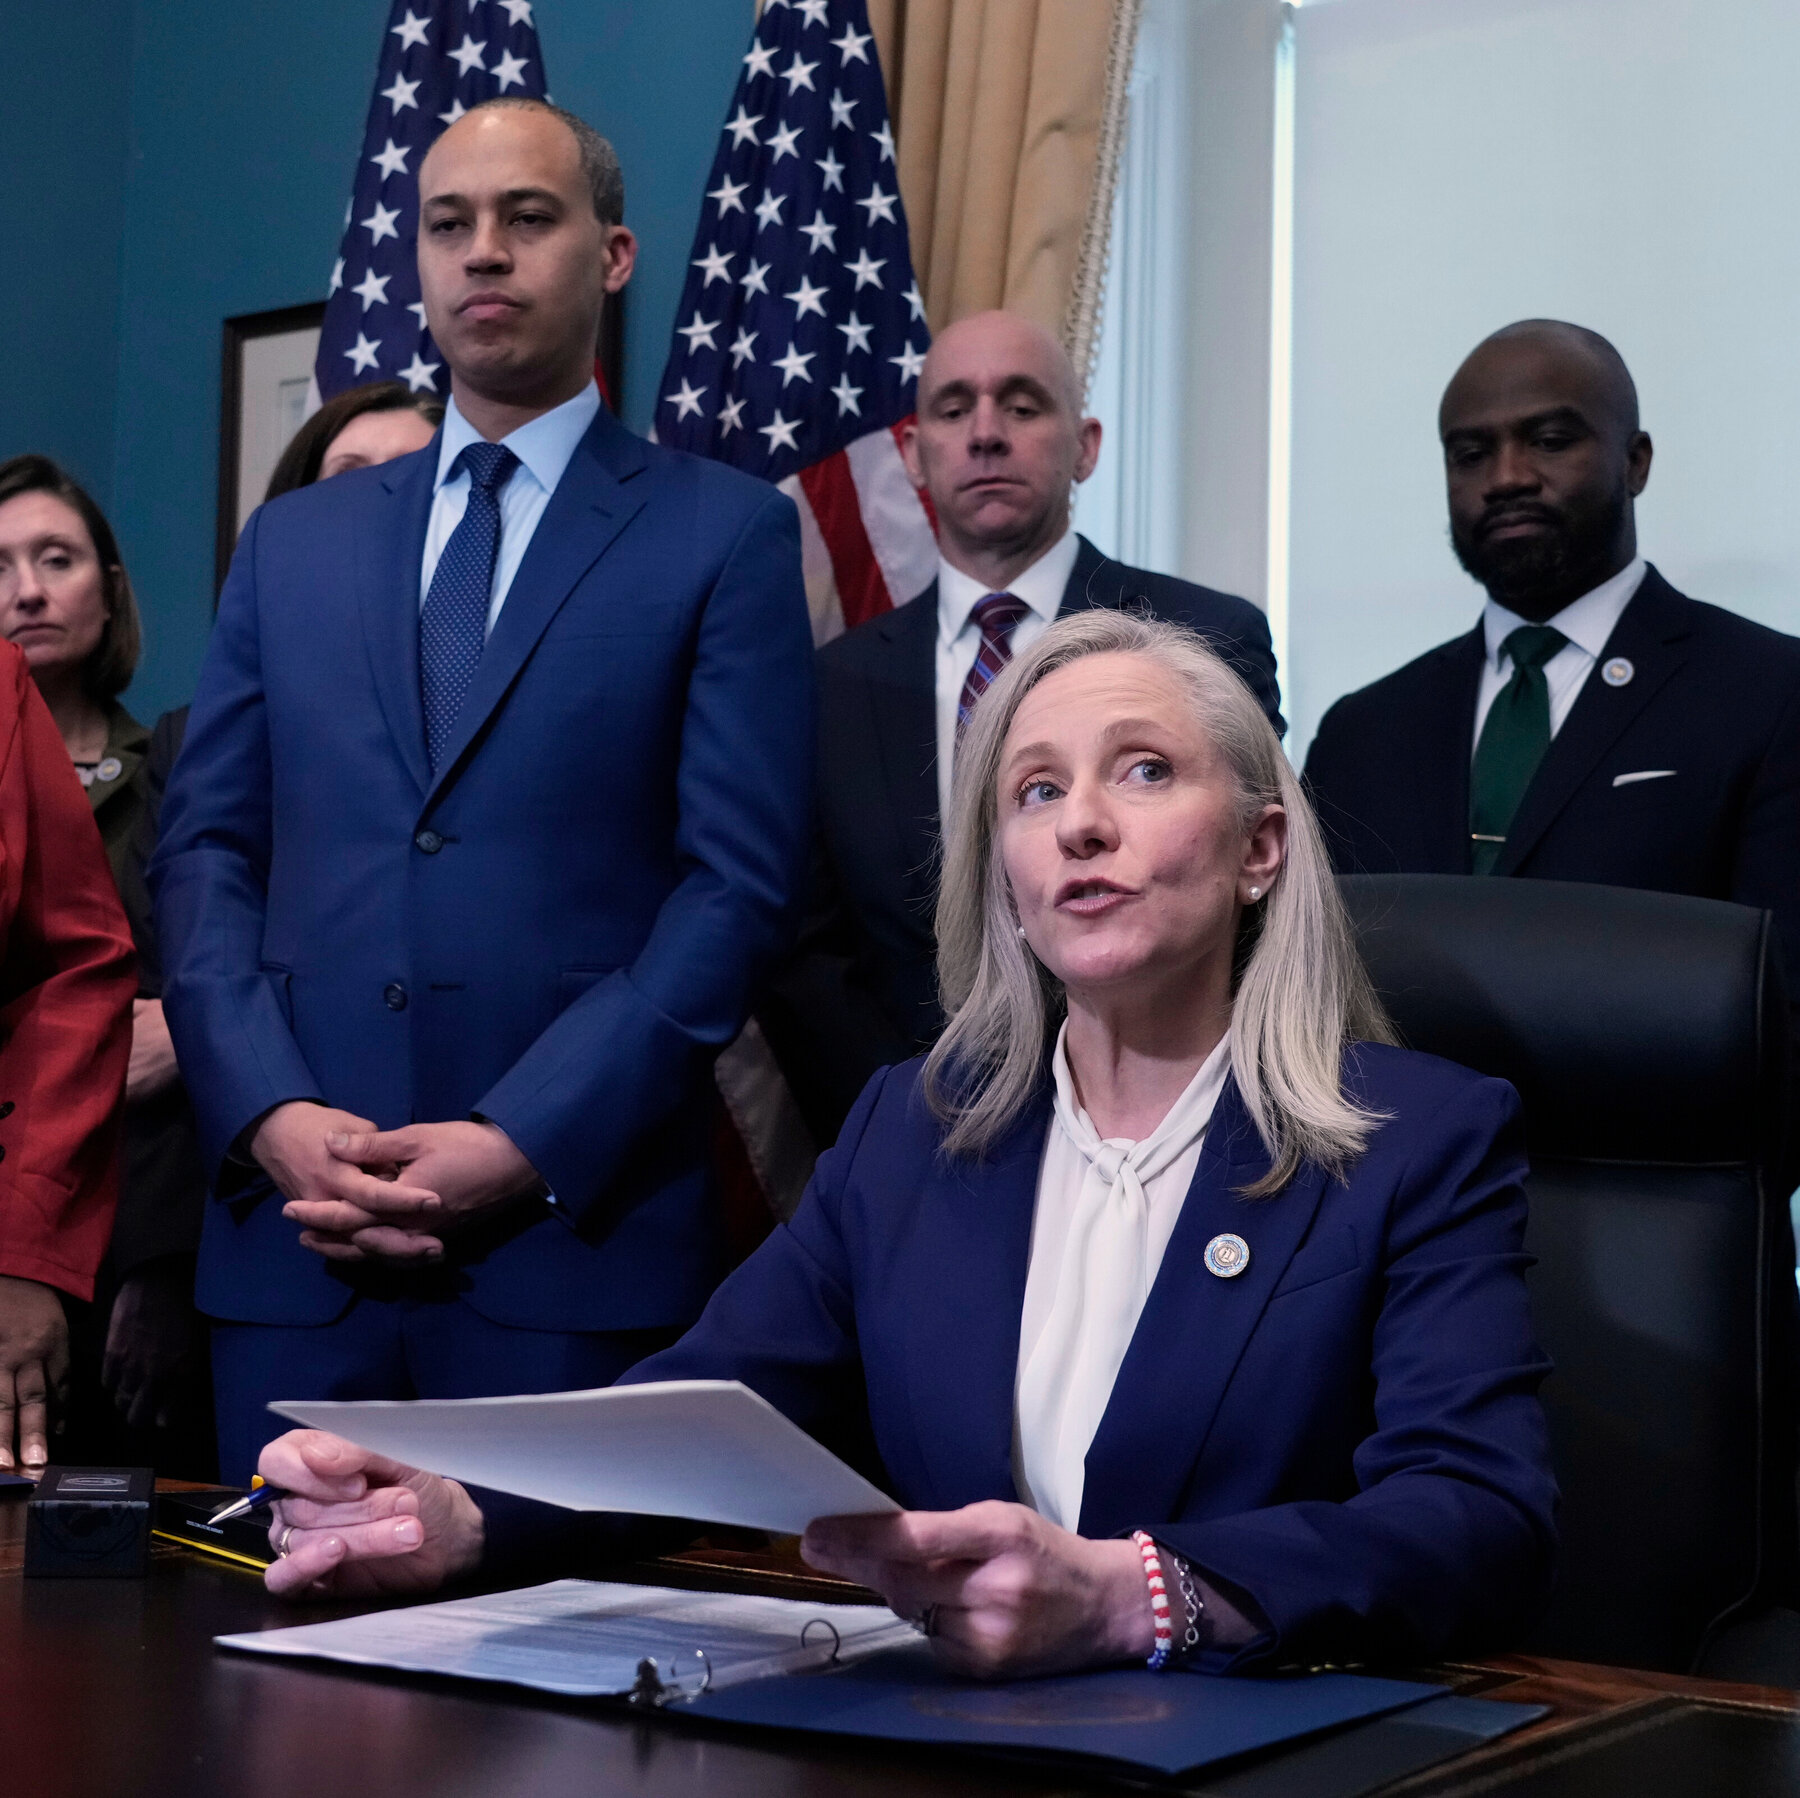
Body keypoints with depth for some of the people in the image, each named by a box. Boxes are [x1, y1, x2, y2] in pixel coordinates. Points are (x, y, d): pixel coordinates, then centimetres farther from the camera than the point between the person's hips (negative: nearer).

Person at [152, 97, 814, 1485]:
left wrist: (527, 1144, -13)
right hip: (292, 1234, 4)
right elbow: (205, 851, 11)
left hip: (576, 1236, -3)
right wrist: (272, 1114, -6)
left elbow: (740, 881, -4)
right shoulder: (293, 542, 16)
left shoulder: (726, 536, 4)